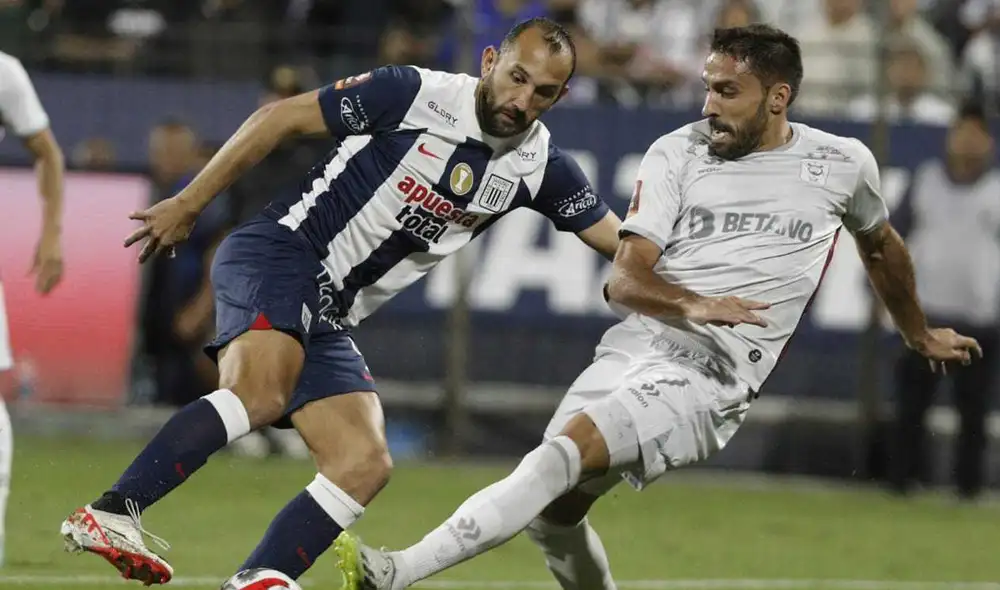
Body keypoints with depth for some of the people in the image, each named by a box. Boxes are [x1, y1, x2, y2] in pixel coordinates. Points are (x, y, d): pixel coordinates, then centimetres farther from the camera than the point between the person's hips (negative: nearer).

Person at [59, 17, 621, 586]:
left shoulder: (537, 165, 5)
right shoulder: (413, 93, -11)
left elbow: (621, 242, 13)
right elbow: (282, 118, -5)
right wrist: (189, 204, -5)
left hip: (327, 316, 7)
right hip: (274, 255, -7)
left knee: (365, 466, -7)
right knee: (262, 391, -34)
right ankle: (112, 514, -40)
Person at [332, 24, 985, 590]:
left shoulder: (844, 164, 5)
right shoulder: (677, 153, 5)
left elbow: (882, 245, 27)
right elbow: (625, 279, -2)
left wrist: (921, 335, 42)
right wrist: (691, 304, -24)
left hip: (710, 377, -4)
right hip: (632, 348, 4)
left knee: (563, 455, -26)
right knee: (554, 513, 2)